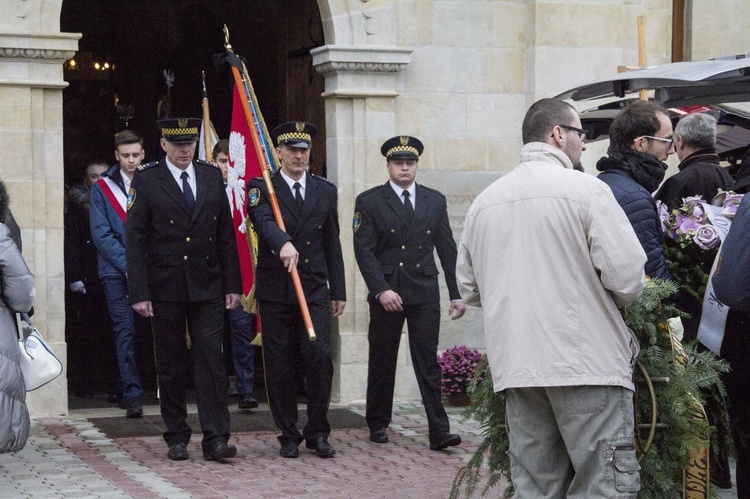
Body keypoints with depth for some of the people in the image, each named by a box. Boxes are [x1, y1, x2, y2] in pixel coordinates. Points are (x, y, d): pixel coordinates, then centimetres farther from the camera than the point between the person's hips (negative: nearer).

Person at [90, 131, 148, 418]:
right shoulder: (102, 189, 6)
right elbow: (101, 234, 0)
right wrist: (128, 264, -10)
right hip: (117, 272, -1)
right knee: (125, 332, -6)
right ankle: (133, 396, -7)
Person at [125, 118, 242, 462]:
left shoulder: (212, 176, 8)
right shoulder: (145, 181, -1)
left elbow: (226, 234, 10)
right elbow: (135, 240, -4)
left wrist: (232, 284, 5)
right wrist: (139, 292, -10)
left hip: (208, 288, 2)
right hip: (165, 288, -2)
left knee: (211, 359, -5)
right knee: (170, 365, 6)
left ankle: (215, 439, -6)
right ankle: (177, 438, 15)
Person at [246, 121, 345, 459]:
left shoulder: (326, 191, 13)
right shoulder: (261, 188, 1)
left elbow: (332, 244, 15)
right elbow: (264, 222, -20)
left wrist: (339, 291, 12)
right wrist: (283, 243, -41)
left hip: (315, 289, 2)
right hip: (275, 291, -2)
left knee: (320, 357, -8)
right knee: (280, 365, 3)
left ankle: (317, 433, 5)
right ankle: (288, 435, 13)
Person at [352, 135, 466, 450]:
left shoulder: (435, 201, 10)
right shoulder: (369, 202, 1)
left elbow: (447, 249, 11)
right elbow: (364, 251, -6)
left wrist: (456, 294, 5)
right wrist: (382, 290, -17)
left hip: (425, 294, 1)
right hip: (386, 292, -1)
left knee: (428, 363, -3)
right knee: (382, 362, 8)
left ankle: (439, 432, -6)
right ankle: (378, 424, 23)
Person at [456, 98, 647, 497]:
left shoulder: (483, 202, 11)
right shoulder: (586, 190, -6)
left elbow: (468, 288, 17)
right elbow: (627, 277, -11)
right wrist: (608, 298, 10)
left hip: (515, 367, 6)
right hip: (587, 362, -5)